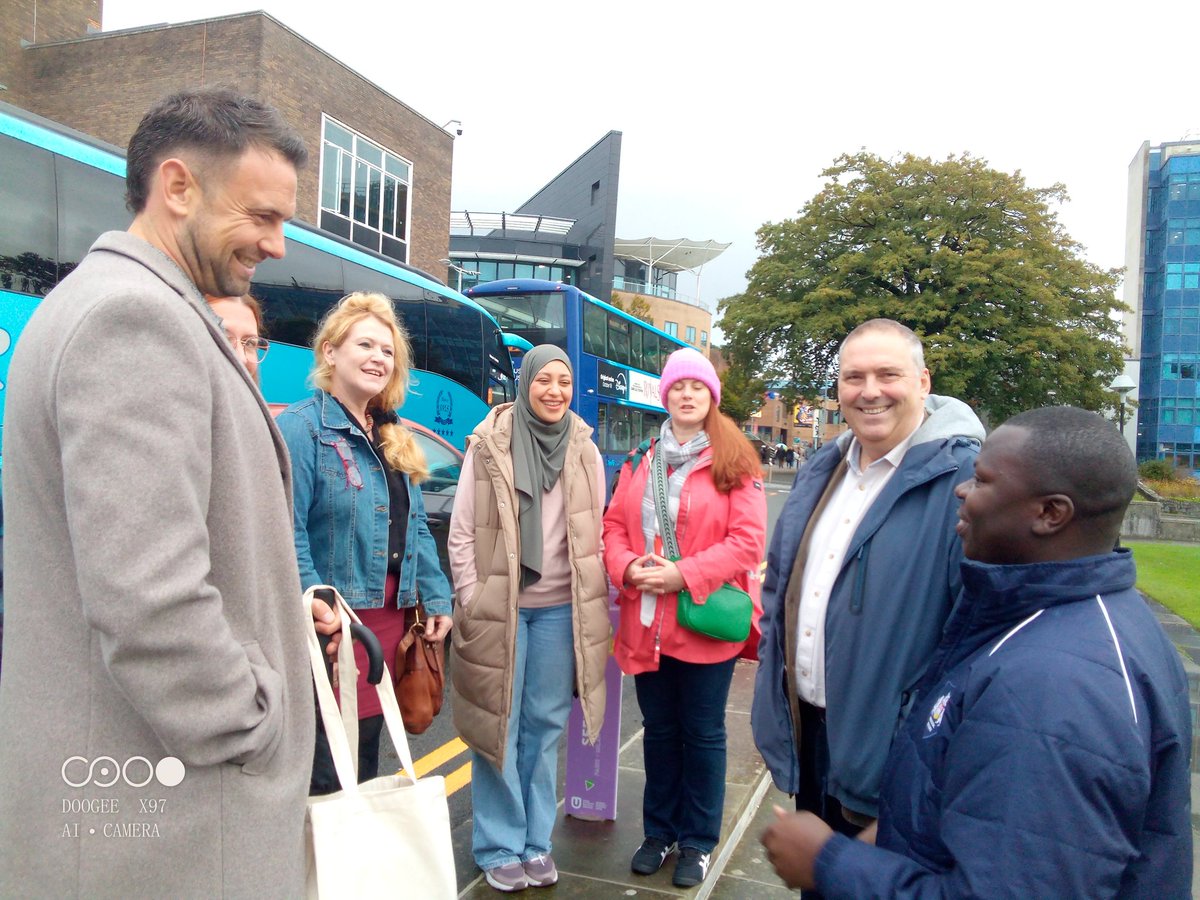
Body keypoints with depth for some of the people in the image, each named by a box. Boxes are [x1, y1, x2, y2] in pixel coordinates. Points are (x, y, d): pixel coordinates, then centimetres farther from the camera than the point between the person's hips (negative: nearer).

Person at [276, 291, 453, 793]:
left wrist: (436, 600, 8)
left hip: (390, 617, 7)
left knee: (367, 758, 18)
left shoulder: (394, 440, 15)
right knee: (327, 774, 0)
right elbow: (288, 534, -18)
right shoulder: (301, 427, -9)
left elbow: (417, 529, 16)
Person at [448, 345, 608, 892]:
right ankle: (498, 847, 23)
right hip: (498, 609, -2)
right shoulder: (489, 446, -5)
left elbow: (596, 534, 8)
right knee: (499, 726, 7)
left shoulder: (584, 449, 3)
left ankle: (535, 841, 27)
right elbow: (461, 533, -3)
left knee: (545, 726, 12)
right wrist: (472, 602, -6)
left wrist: (595, 608, 5)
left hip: (561, 610, 3)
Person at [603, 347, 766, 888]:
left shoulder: (735, 462, -5)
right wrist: (627, 567, -12)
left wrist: (684, 574, -19)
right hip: (647, 622, 4)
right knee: (659, 731, 17)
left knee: (703, 734, 9)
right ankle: (659, 832, 34)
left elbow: (748, 540, -12)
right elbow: (615, 525, 8)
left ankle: (697, 842, 27)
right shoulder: (642, 461, 8)